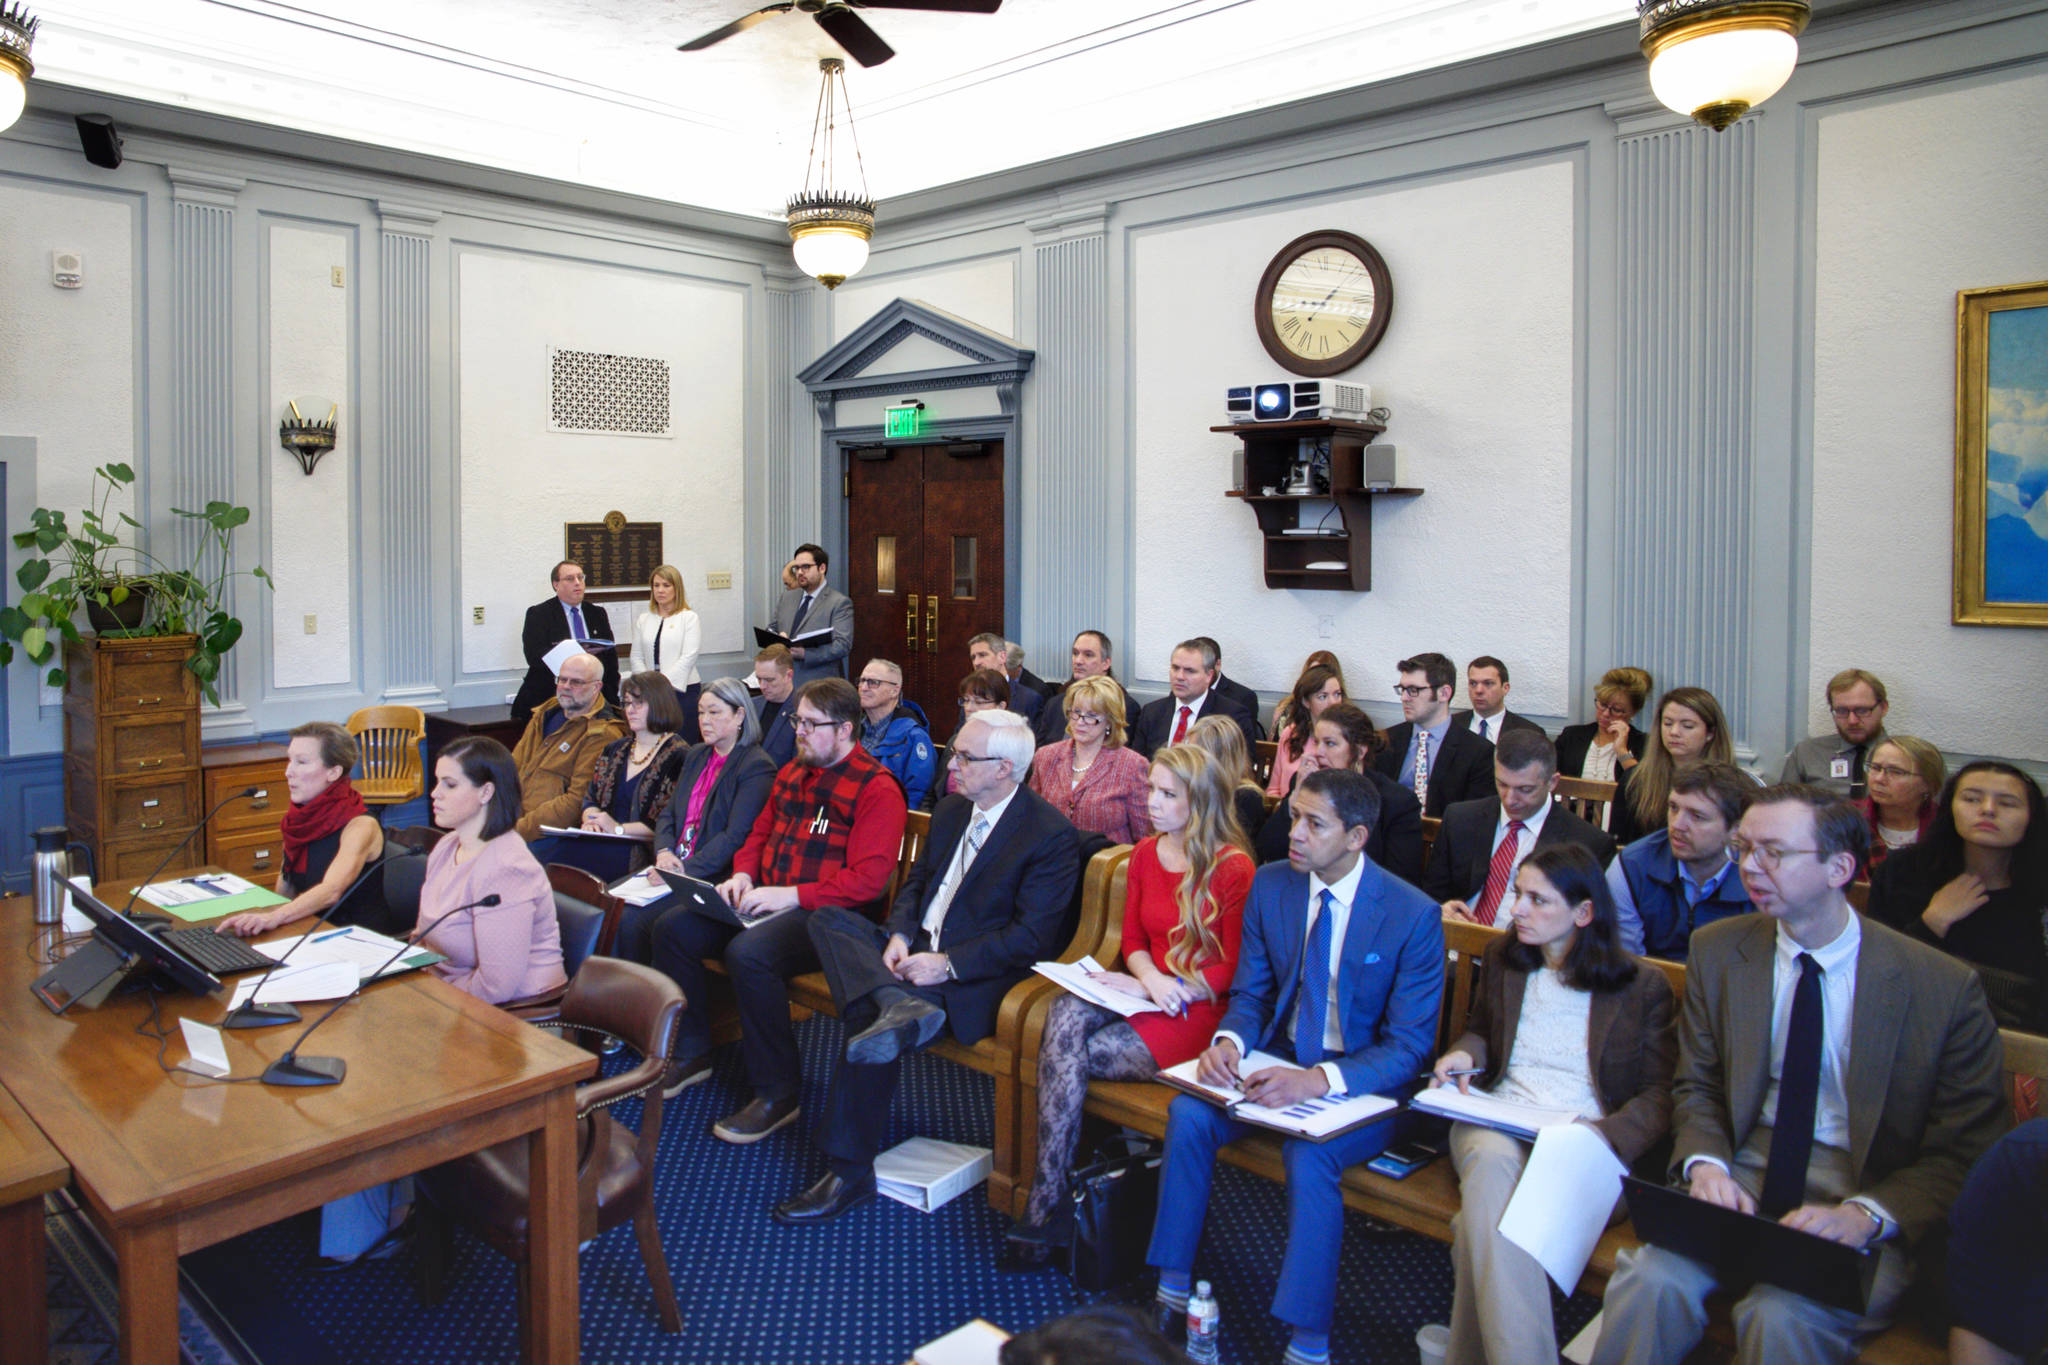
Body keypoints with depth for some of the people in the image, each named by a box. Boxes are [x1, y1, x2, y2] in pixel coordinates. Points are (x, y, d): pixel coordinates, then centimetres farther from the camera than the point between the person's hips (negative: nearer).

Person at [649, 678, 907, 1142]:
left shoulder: (876, 788, -11)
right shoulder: (792, 773, 16)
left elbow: (868, 878, -19)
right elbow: (760, 833, 27)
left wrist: (793, 895, -22)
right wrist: (743, 874, 5)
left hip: (825, 914, -9)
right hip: (767, 903, 9)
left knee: (747, 954, -34)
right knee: (672, 930, -2)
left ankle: (778, 1093, -18)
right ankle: (692, 1051, 16)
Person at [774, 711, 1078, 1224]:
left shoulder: (1052, 835, -12)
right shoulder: (950, 810, 13)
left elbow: (1031, 937, -16)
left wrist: (948, 964, -21)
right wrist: (899, 936, -4)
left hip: (979, 975, -8)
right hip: (918, 949, 8)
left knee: (868, 1015, -29)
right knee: (828, 920, -13)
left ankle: (850, 1171, -16)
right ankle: (898, 1007, -38)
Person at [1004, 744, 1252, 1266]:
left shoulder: (1233, 870, -10)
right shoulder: (1145, 853, 10)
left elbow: (1234, 971, -9)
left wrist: (1157, 987, -15)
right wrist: (1151, 978, -10)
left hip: (1197, 1012, -6)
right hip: (1145, 995, 6)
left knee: (1065, 1056, -23)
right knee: (1066, 1014, -28)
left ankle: (1046, 1203, -8)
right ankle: (1048, 1197, -24)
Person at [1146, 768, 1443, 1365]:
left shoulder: (1415, 916, -16)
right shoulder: (1270, 885, -2)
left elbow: (1410, 1047, -15)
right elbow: (1250, 991, 7)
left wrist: (1320, 1080, -32)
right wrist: (1229, 1040, -18)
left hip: (1364, 1084, -4)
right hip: (1280, 1061, 4)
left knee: (1308, 1154, -33)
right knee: (1188, 1113, -21)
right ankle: (1172, 1293, -6)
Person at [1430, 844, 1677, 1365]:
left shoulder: (1643, 986, 5)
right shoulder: (1501, 959, 17)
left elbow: (1662, 1093, 2)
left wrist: (1606, 1135, -17)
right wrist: (1464, 1053, 6)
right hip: (1496, 1124, 3)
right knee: (1493, 1161, -38)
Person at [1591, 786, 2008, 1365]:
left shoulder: (1944, 986, -8)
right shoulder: (1717, 952, 3)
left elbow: (1966, 1154, -4)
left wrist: (1867, 1215, -20)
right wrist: (1704, 1163, -10)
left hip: (1870, 1195, -2)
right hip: (1743, 1172, 3)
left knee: (1781, 1317, -31)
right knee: (1650, 1282, -26)